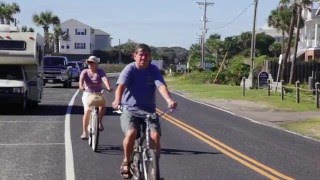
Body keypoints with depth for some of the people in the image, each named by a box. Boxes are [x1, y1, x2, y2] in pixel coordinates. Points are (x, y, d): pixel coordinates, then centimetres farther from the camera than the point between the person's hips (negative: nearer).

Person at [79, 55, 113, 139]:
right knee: (87, 111, -17)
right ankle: (84, 132, -8)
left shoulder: (100, 72, -3)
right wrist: (81, 86, -44)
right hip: (87, 94, 0)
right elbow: (81, 79, -21)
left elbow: (105, 79, -22)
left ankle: (99, 122, -6)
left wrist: (109, 87, -43)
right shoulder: (85, 72, -1)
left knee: (102, 106, -29)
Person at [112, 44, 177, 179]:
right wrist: (117, 100, -43)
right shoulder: (129, 69, -6)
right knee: (131, 133, -30)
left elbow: (161, 86, -16)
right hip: (129, 109, -2)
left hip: (149, 110, 2)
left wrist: (169, 100, -36)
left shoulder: (154, 70, 1)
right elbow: (121, 85, -22)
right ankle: (126, 162, -3)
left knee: (155, 136, -21)